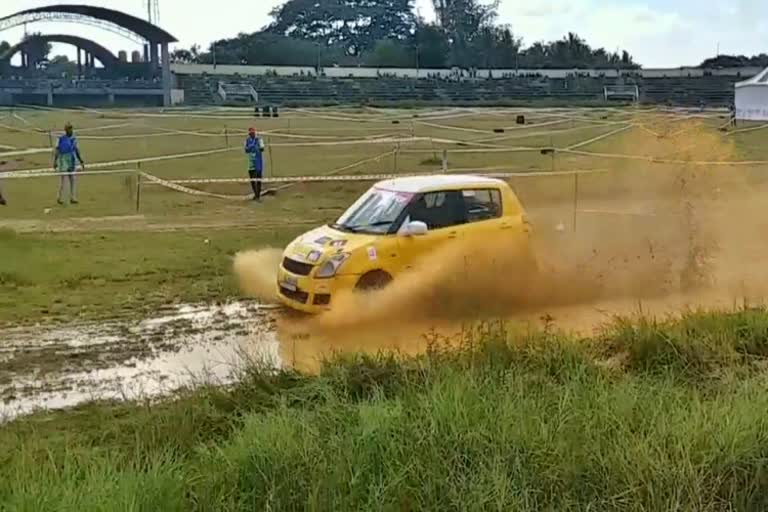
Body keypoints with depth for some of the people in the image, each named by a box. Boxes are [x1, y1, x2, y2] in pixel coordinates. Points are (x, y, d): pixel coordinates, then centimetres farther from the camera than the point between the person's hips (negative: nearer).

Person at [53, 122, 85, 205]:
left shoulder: (74, 139, 7)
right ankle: (60, 198, 6)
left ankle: (73, 198, 11)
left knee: (72, 180, 6)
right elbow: (57, 150, -8)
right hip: (63, 161, -5)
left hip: (72, 162, 5)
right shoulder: (61, 139, -9)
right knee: (63, 180, -4)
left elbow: (76, 150, 14)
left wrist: (81, 162, 13)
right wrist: (55, 162, -14)